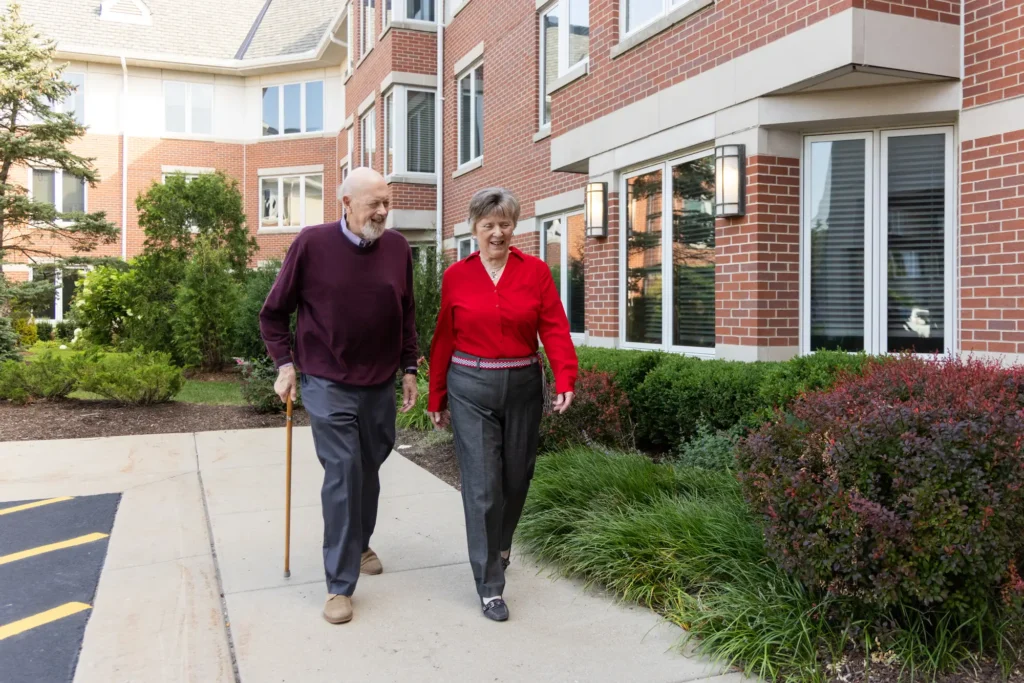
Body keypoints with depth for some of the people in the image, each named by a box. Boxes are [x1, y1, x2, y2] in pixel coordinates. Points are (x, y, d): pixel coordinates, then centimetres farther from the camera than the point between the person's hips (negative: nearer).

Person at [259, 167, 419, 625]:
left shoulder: (397, 248, 0)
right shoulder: (312, 243, -9)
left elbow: (406, 314, 11)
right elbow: (274, 313, 0)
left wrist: (409, 369, 9)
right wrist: (284, 364, -6)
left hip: (380, 385, 4)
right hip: (328, 384, -4)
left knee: (369, 468, 16)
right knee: (342, 474, -6)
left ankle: (360, 543, 41)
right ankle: (340, 585, 5)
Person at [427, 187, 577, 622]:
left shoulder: (536, 271, 0)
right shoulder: (456, 276, 0)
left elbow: (554, 329, -6)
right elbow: (444, 340, 5)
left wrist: (566, 381, -20)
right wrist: (436, 398, 9)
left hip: (522, 386, 2)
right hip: (471, 389, -2)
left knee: (516, 477, 15)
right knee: (482, 486, -3)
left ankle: (500, 544, 45)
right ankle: (489, 585, 9)